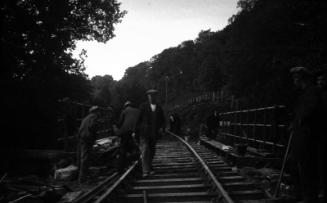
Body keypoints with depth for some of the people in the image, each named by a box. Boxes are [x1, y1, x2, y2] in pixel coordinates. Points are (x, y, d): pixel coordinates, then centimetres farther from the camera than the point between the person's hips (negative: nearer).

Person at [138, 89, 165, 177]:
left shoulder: (159, 108, 9)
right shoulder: (143, 106, -1)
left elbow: (162, 120, 16)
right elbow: (138, 118, 0)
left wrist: (162, 127, -1)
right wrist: (140, 128, -8)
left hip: (154, 134, 4)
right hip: (144, 133, -3)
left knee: (152, 152, 12)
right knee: (145, 151, -10)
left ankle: (149, 167, 30)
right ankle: (145, 171, -10)